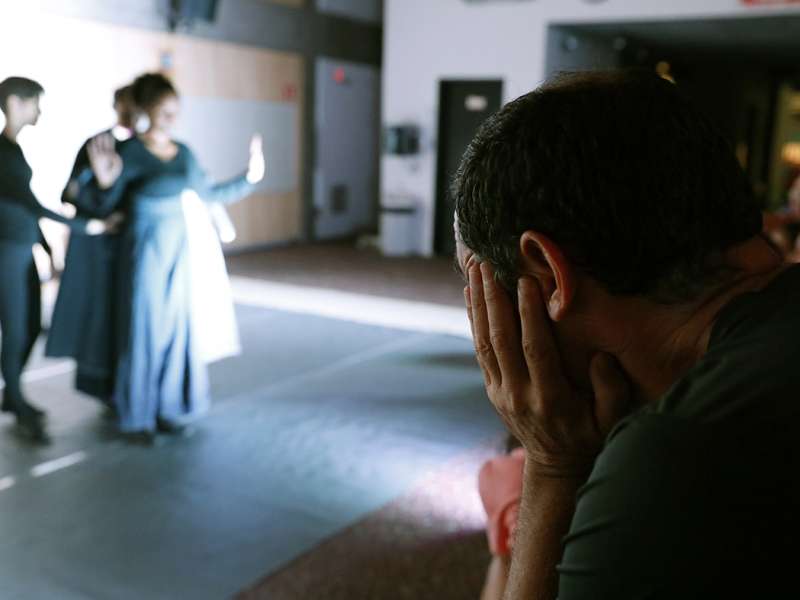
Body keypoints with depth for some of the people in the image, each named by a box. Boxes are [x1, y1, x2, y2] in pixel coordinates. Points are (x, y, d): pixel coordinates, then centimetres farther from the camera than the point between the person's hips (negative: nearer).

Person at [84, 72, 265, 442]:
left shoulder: (183, 152, 8)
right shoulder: (131, 151, -9)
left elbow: (208, 195, 18)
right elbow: (105, 205, -10)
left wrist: (249, 178, 14)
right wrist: (104, 180, -30)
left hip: (179, 248, 6)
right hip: (145, 249, -6)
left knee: (178, 327, 9)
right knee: (143, 328, 1)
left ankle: (168, 408, 24)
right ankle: (136, 417, 16)